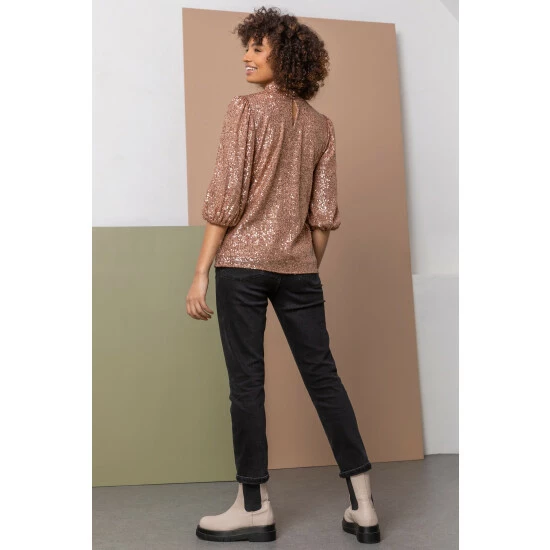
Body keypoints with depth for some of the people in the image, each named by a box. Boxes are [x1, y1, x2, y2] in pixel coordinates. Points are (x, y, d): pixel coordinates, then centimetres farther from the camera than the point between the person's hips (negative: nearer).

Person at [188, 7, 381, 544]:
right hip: (299, 268, 5)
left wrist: (200, 273, -8)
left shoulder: (246, 108, -4)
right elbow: (324, 213, 9)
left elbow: (226, 197, -10)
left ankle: (254, 507, 12)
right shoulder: (321, 125, 12)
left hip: (243, 262, -5)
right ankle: (363, 505, 14)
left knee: (246, 383, 3)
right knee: (324, 378, 8)